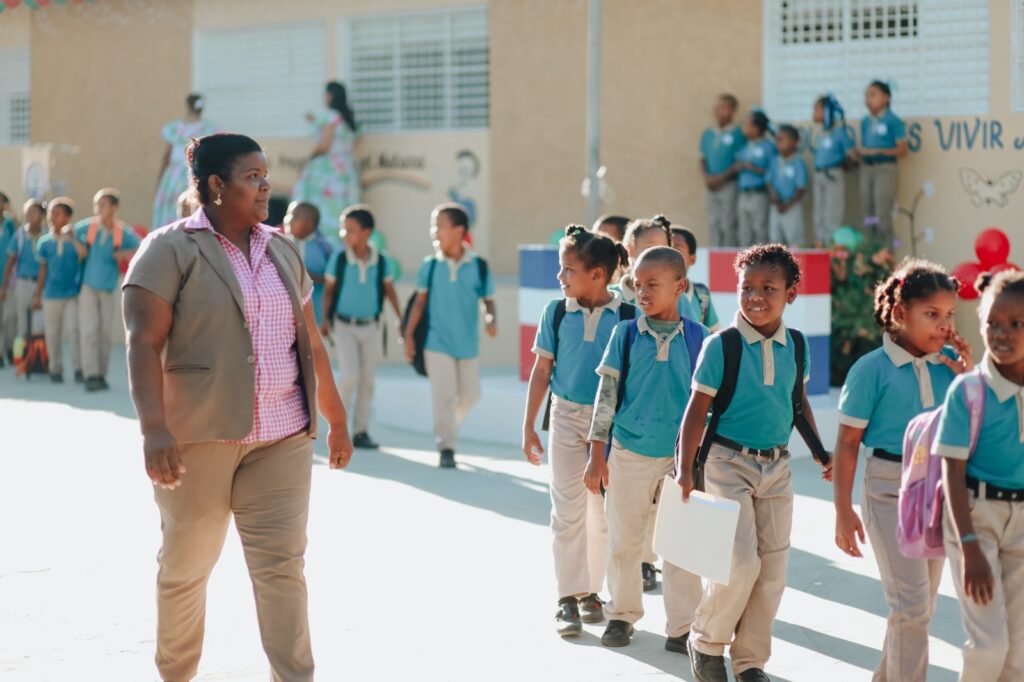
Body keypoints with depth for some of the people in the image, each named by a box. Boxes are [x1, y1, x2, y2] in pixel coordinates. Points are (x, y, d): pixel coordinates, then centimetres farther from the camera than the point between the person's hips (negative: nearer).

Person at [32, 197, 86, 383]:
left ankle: (79, 368, -6)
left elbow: (83, 254, -21)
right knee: (52, 334, 6)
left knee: (74, 329, -12)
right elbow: (43, 269, 12)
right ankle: (56, 369, 17)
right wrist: (37, 295, 13)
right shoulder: (45, 242, 5)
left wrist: (71, 237, -22)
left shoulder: (74, 239, -2)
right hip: (51, 295, 3)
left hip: (73, 293, -3)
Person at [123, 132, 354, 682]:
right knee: (186, 567, 8)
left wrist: (337, 420, 18)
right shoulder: (171, 250, -5)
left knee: (282, 565, -4)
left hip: (281, 439, 4)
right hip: (199, 436, -4)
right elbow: (144, 343, -14)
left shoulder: (282, 251, 13)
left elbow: (310, 344, 18)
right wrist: (154, 429, -25)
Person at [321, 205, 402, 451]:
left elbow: (389, 290, 6)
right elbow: (329, 289, -1)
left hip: (371, 326, 2)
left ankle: (360, 431, 15)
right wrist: (325, 319, -6)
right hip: (344, 325, -2)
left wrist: (400, 319, 5)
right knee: (350, 376, -15)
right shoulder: (338, 258, -9)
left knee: (367, 380, 7)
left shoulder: (382, 262, -6)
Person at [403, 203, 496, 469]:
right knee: (443, 395, -9)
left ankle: (449, 425, 40)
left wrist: (491, 319, -19)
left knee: (470, 394, 13)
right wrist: (409, 335, 2)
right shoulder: (430, 266, -4)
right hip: (437, 342, -1)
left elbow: (488, 300, 2)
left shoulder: (479, 267, -6)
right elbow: (420, 301, 3)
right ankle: (446, 448, -4)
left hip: (468, 343, 1)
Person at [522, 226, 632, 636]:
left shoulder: (626, 317, -7)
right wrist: (529, 426, 3)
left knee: (603, 512, 8)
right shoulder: (556, 313, -2)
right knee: (568, 510, -2)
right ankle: (568, 599, 1)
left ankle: (590, 590, 21)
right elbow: (541, 370, 4)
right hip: (567, 417, 0)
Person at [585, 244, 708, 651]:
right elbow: (606, 394, -1)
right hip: (629, 453, 1)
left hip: (680, 456, 0)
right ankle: (622, 614, 27)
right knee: (623, 540, 10)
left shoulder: (697, 338, -3)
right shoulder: (626, 334, -2)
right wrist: (597, 455, -3)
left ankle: (682, 627, 10)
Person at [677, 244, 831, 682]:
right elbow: (697, 408, -10)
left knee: (773, 569, 7)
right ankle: (706, 642, 10)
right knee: (742, 563, -14)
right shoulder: (722, 345, -11)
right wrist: (686, 469, -15)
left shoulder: (796, 346, 3)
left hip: (777, 466, 5)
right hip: (729, 462, -5)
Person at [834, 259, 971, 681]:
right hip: (891, 488, -5)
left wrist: (967, 378, -7)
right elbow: (848, 443, -7)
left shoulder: (950, 364, 1)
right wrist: (843, 511, -8)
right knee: (912, 605, -10)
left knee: (918, 605, 14)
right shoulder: (872, 369, -10)